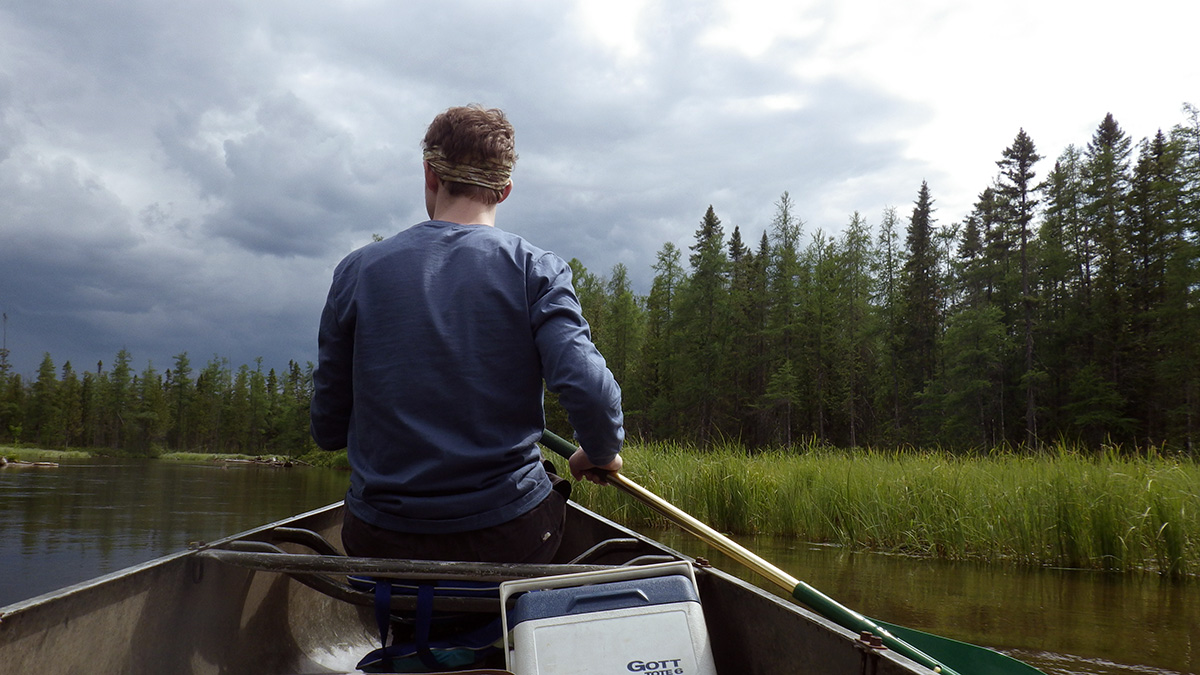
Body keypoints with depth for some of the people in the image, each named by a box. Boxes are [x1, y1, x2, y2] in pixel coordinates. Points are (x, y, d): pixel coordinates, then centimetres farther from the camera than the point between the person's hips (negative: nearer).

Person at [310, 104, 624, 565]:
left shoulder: (358, 271, -1)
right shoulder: (535, 269, -6)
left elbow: (327, 431, 2)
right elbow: (589, 390, -19)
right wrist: (601, 453, 3)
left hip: (379, 544, 2)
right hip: (509, 541, -1)